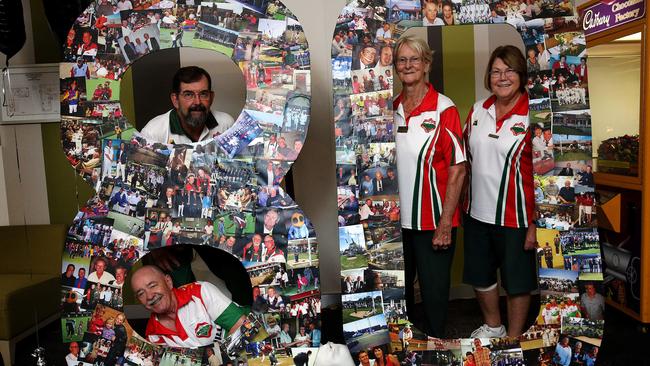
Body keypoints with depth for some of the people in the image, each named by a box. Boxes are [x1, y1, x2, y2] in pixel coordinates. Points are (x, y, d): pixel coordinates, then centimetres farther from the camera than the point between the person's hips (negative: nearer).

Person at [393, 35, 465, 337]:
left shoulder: (444, 109, -9)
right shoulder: (391, 108, 4)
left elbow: (457, 170, -11)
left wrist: (445, 224, -14)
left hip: (433, 221, -4)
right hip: (397, 219, 4)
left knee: (434, 291, 9)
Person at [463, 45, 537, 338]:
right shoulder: (477, 110, 4)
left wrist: (535, 223, -14)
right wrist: (465, 202, 13)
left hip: (514, 216, -5)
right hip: (477, 213, 6)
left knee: (517, 281, 12)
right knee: (479, 275, 20)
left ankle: (514, 335, 35)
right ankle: (492, 326, 45)